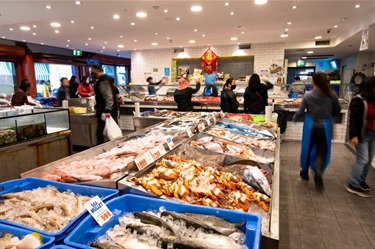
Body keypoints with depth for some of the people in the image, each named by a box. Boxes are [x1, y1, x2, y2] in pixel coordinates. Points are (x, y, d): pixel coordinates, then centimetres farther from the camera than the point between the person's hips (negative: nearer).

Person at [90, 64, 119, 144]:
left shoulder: (103, 81, -15)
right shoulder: (102, 80, 19)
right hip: (106, 110, 11)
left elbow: (108, 97, -25)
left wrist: (108, 110, -34)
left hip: (105, 112, -11)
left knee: (100, 133, -7)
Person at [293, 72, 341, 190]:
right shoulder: (331, 95, -9)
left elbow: (300, 112, -7)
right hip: (325, 127, 0)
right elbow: (337, 110, 4)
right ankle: (318, 171, -18)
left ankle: (305, 173, 32)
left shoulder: (308, 96, -12)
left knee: (308, 149, 17)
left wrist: (294, 119, 14)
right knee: (322, 152, 9)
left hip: (311, 127, 0)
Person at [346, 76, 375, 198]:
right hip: (362, 135, -7)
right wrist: (354, 135, -24)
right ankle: (353, 185, 3)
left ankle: (361, 180, 28)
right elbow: (354, 118, -18)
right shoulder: (359, 100, -14)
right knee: (362, 160, -6)